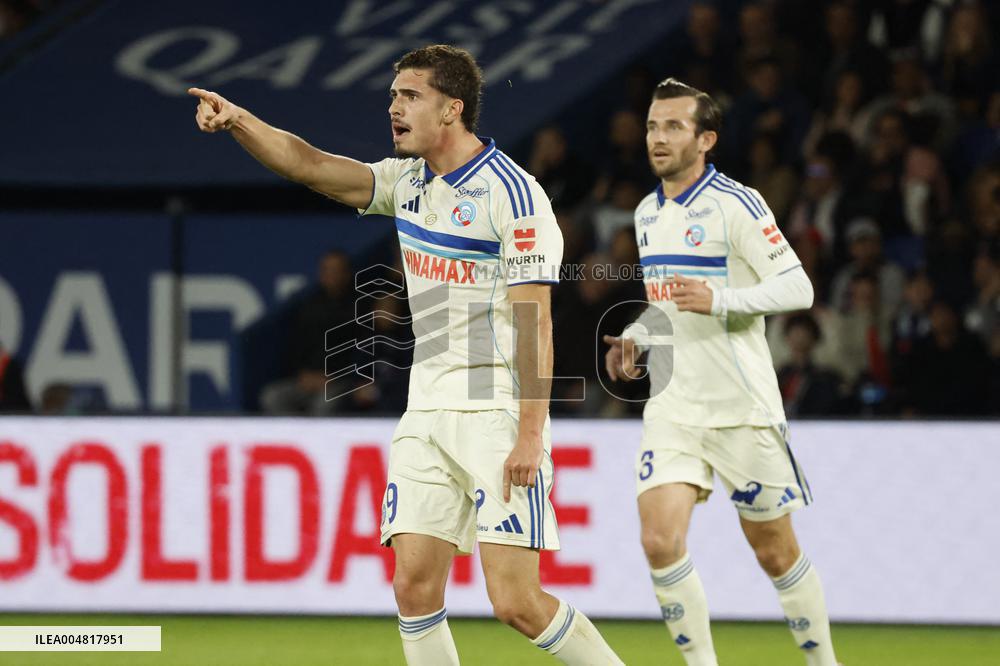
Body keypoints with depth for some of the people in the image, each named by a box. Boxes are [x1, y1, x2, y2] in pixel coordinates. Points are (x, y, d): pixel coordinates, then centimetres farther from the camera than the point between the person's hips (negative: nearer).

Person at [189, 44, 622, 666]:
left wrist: (530, 435, -21)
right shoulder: (408, 182, 12)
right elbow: (309, 164, 6)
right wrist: (237, 119, -11)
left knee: (517, 601, -13)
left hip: (496, 416, -7)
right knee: (414, 585, -4)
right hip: (426, 415, 7)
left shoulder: (512, 193, -12)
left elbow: (535, 325, -15)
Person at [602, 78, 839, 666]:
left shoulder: (735, 204, -10)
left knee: (775, 551, 5)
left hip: (742, 407, -5)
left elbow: (797, 288, -15)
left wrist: (718, 300, -26)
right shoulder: (648, 213, 12)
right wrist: (635, 340, 8)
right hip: (673, 407, 5)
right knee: (661, 541, -13)